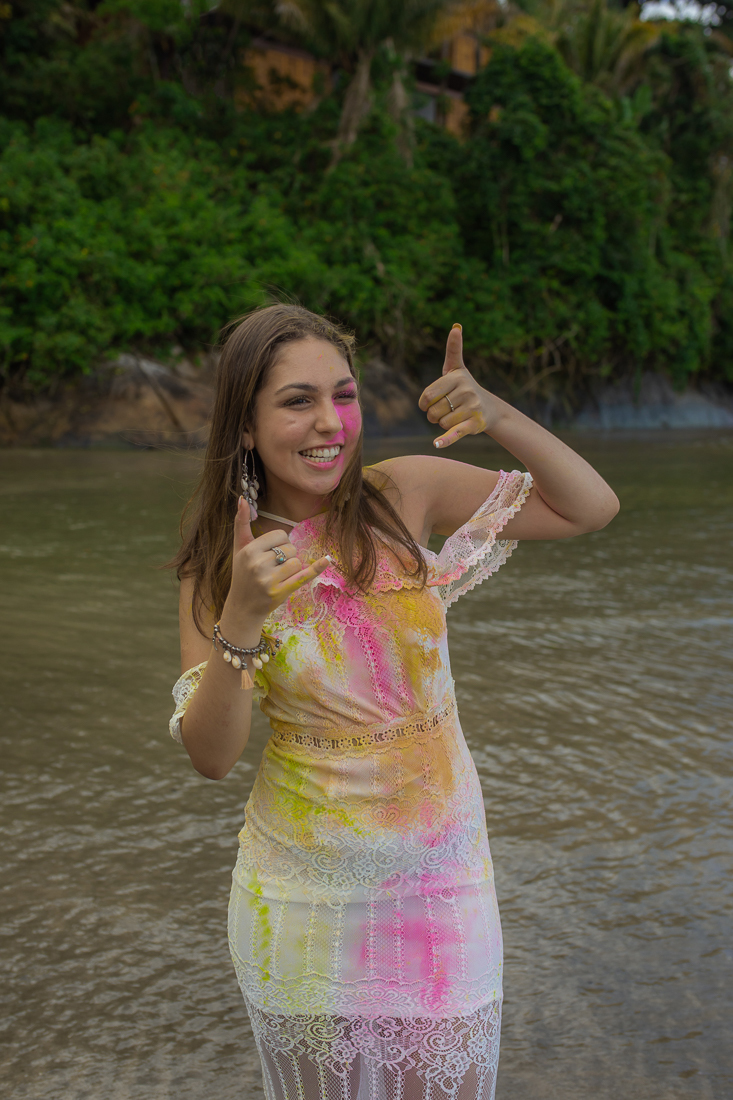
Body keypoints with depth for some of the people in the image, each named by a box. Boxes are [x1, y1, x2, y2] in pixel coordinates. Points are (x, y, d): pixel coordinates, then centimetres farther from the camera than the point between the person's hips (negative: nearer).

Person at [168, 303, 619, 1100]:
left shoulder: (406, 493, -8)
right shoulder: (218, 563, -8)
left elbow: (592, 508, -6)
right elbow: (210, 756, -12)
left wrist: (499, 417, -22)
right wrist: (241, 617, -28)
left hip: (441, 874, 1)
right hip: (306, 889, 0)